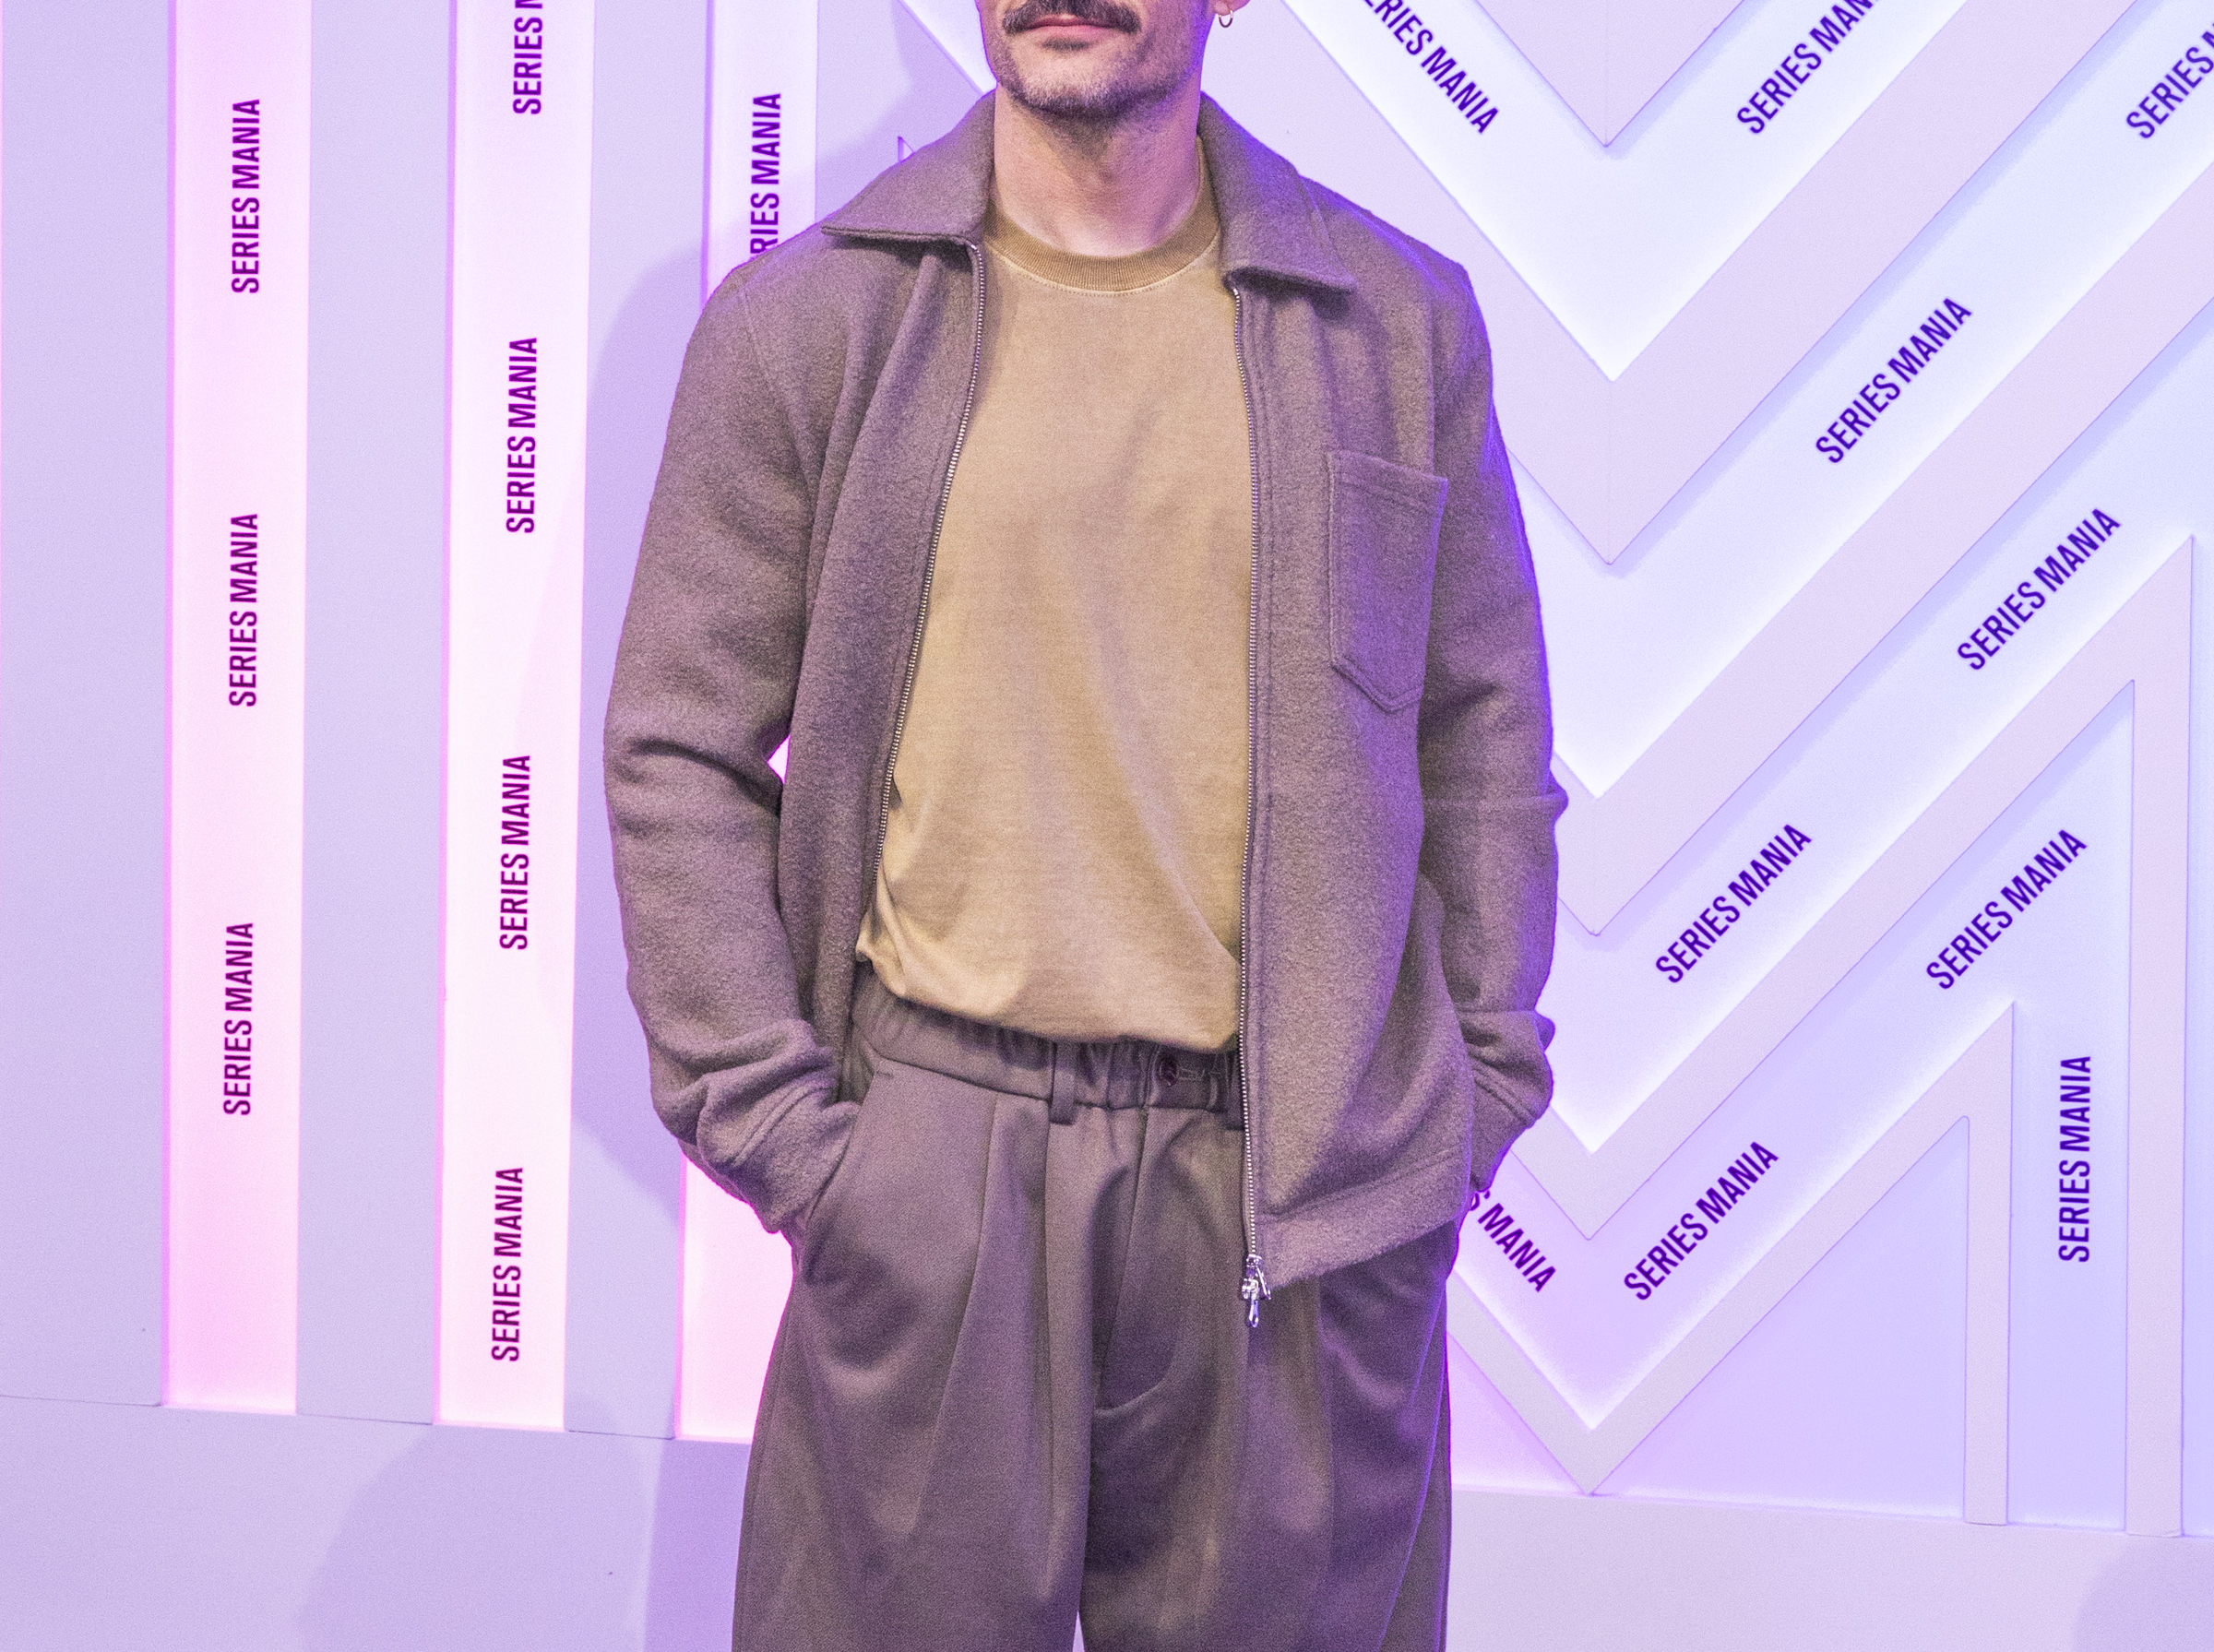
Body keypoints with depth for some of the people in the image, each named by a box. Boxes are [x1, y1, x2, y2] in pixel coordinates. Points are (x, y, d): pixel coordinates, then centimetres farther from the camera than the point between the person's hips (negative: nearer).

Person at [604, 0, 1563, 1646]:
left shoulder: (1400, 319, 6)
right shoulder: (803, 324, 2)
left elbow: (1486, 741, 10)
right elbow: (679, 753, 2)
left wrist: (1477, 1097, 4)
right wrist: (773, 1124, -4)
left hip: (1303, 1180, 1)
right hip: (931, 1159, -1)